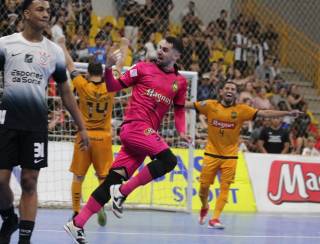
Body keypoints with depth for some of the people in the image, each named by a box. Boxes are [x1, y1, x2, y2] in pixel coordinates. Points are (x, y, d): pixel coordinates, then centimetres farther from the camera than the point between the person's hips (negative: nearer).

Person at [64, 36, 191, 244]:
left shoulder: (180, 82, 14)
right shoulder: (144, 68, 4)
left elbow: (179, 110, 22)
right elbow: (114, 86, 6)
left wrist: (181, 131, 4)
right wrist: (108, 69, -12)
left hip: (148, 133, 5)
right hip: (135, 125, -5)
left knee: (113, 180, 1)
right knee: (168, 160, -25)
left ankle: (77, 224, 3)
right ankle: (122, 191, -14)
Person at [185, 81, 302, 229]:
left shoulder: (241, 110, -4)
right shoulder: (210, 105, -3)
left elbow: (265, 113, -9)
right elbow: (189, 105, -1)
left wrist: (288, 113, -17)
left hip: (230, 156, 0)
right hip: (211, 154, 0)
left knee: (224, 187, -5)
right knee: (204, 186, 5)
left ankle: (215, 219, -3)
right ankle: (204, 208, 34)